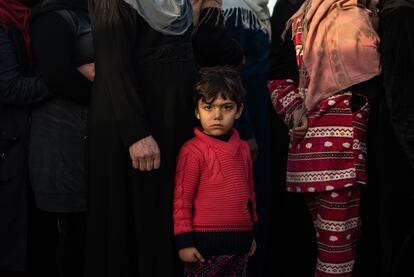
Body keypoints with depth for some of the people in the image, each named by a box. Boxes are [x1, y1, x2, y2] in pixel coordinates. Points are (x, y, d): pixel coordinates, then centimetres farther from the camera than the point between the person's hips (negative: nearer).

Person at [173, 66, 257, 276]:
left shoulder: (242, 149, 8)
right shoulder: (192, 151, -11)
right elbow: (182, 200, -9)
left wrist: (251, 234, 22)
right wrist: (184, 242, -10)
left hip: (240, 243, 6)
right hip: (206, 244, -6)